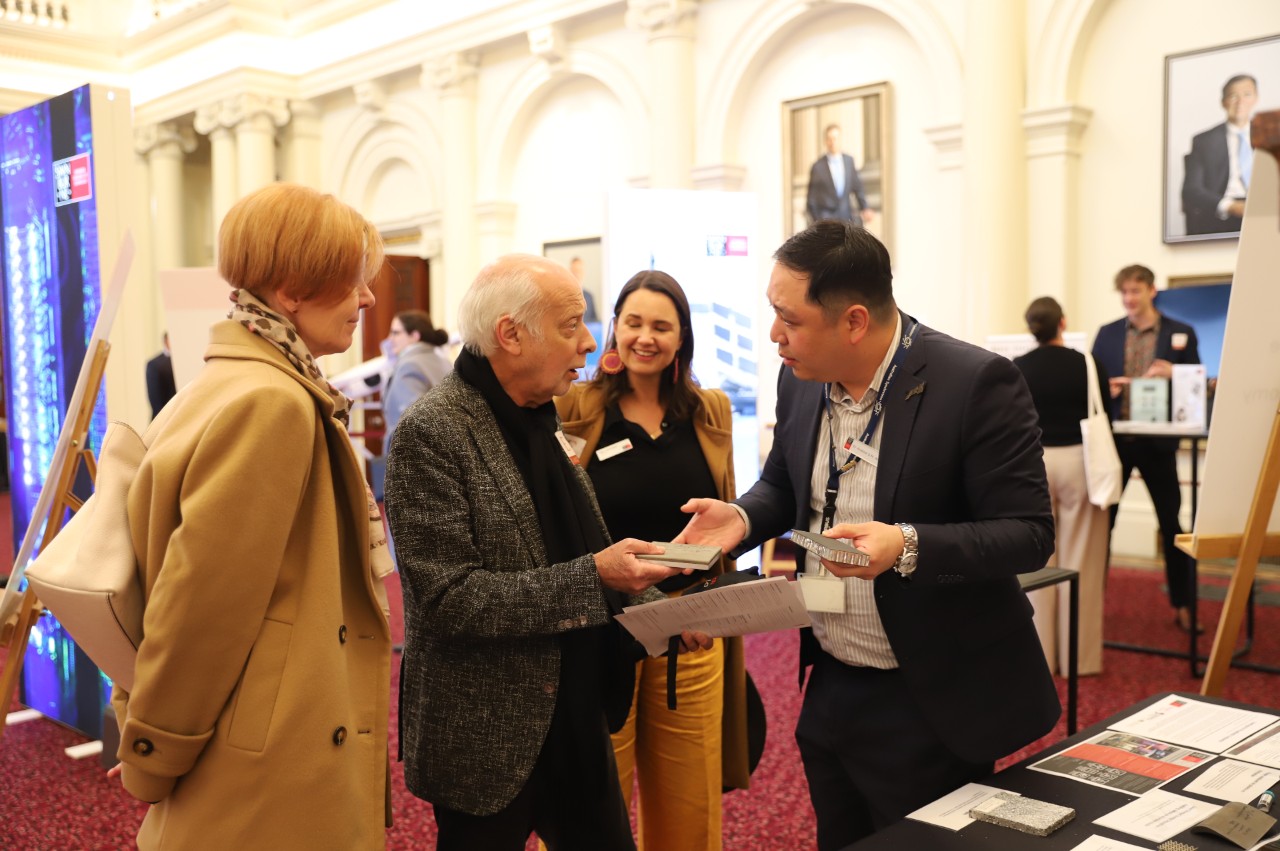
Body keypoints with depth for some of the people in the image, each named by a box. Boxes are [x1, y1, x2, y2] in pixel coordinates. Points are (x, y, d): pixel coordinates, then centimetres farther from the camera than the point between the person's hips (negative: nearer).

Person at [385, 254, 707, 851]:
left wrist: (660, 609, 3)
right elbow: (449, 597, -23)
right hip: (488, 744, -7)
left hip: (579, 722, 8)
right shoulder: (431, 433, -18)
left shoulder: (539, 421, 7)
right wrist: (593, 577, -25)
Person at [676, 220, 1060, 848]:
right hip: (829, 692, 6)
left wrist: (907, 545, -33)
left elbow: (1029, 534, -18)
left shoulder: (976, 383, -19)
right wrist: (741, 517, -7)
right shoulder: (801, 380, 0)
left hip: (930, 705, -6)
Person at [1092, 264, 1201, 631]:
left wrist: (1173, 373, -19)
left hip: (1157, 440, -1)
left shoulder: (1181, 333, 2)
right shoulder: (1107, 333, 7)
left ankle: (1182, 604, 20)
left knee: (1171, 523, 8)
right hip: (1114, 438, 1)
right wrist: (1106, 389, -14)